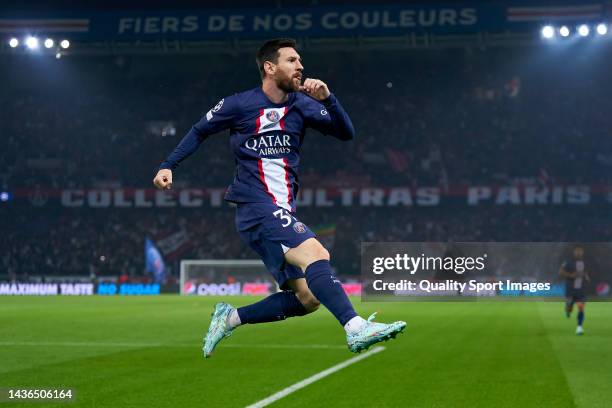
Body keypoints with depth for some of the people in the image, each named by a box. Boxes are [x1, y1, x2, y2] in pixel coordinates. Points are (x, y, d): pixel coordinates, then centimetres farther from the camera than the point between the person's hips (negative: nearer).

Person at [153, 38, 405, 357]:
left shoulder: (301, 104, 12)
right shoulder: (239, 104, -1)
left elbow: (346, 133, 5)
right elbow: (199, 131, 13)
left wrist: (326, 99, -10)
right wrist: (168, 166, 5)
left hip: (283, 213, 7)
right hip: (256, 207, -7)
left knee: (308, 297, 0)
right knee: (316, 254, -29)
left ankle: (230, 317, 13)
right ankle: (356, 328, -39)